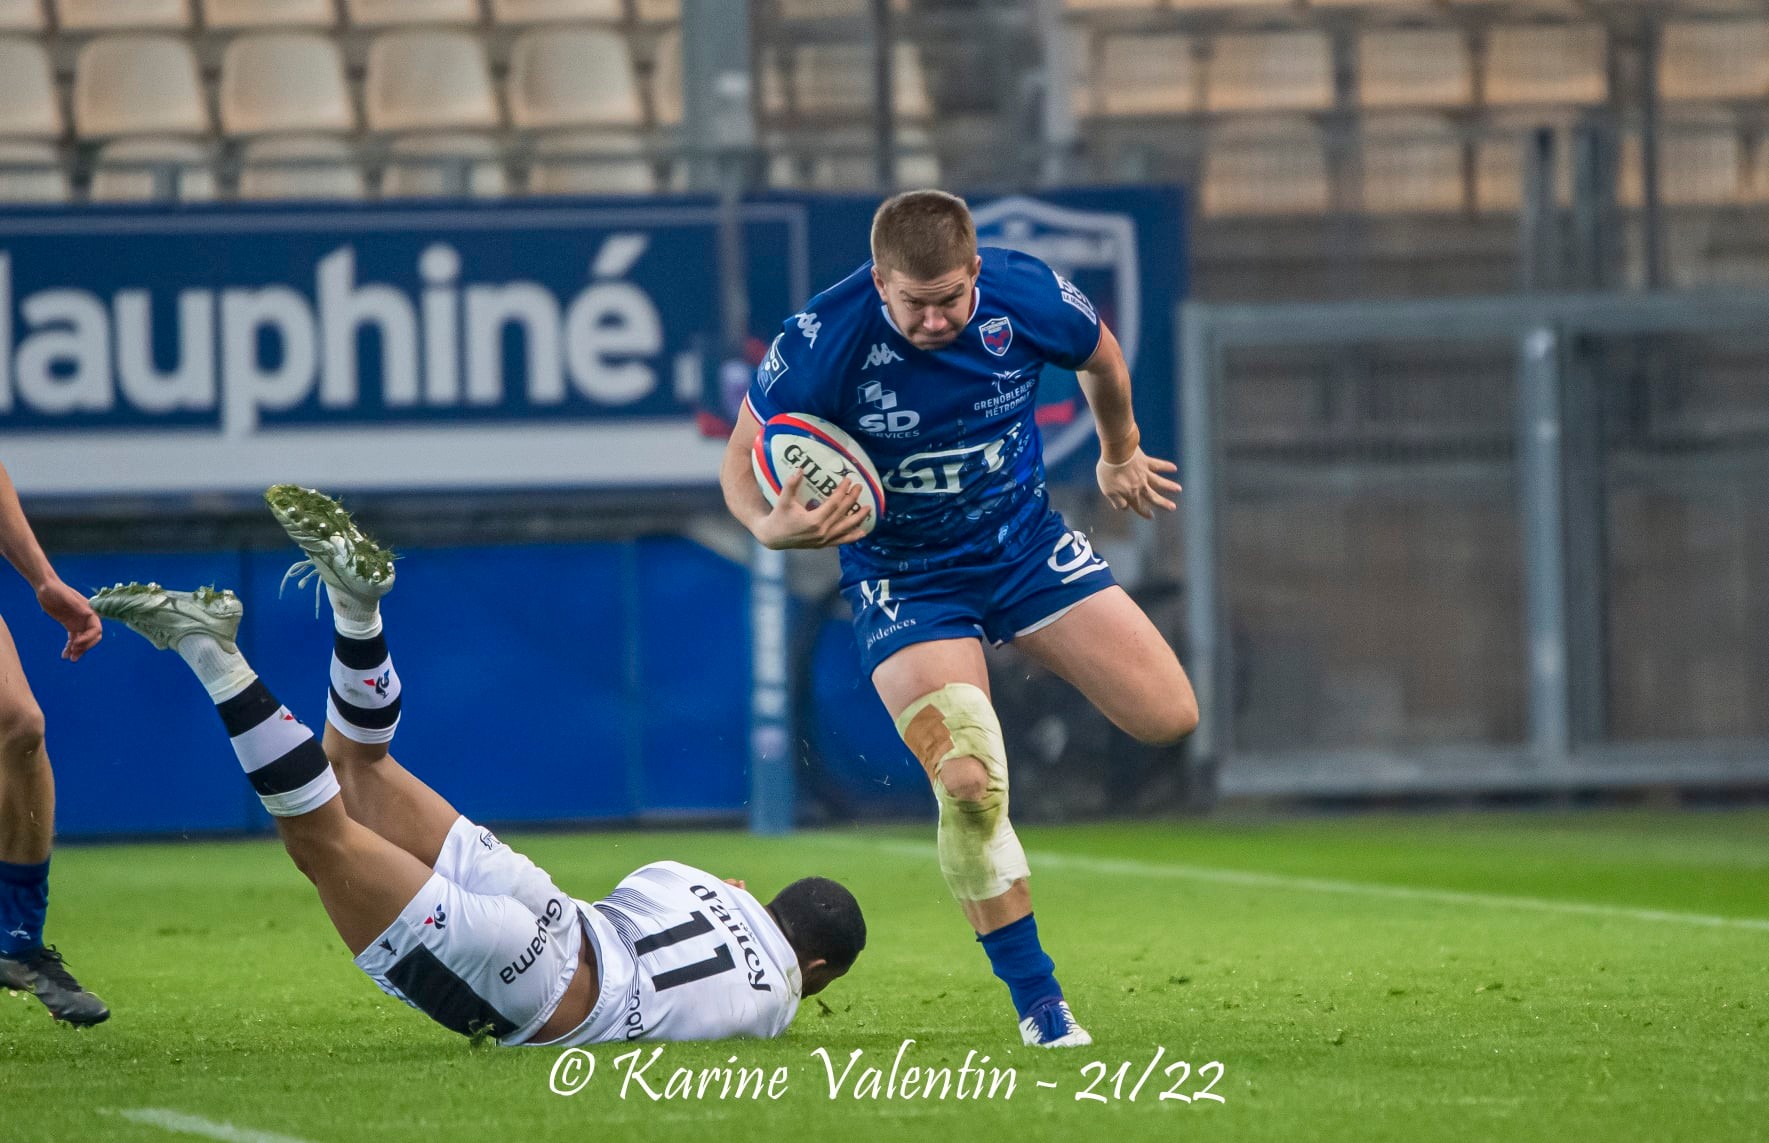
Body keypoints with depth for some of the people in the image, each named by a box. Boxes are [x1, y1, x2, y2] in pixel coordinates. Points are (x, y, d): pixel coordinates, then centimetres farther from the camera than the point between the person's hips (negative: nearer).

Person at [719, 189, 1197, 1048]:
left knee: (1169, 718, -7)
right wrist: (775, 527, -35)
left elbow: (1100, 353, 6)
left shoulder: (1025, 295, -19)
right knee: (970, 787, -21)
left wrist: (1119, 452, 23)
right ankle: (1037, 1001, -2)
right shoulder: (820, 342, -26)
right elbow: (740, 466, -13)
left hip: (1024, 541, 3)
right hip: (904, 581, -3)